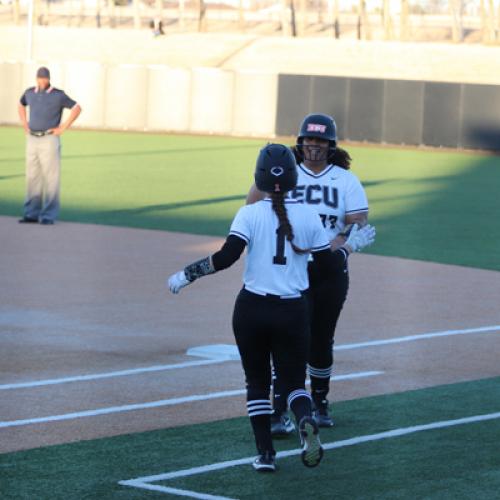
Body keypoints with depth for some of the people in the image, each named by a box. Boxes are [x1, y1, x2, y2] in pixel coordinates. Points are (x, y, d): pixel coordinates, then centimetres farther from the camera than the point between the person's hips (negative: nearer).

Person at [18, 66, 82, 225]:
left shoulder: (58, 95, -6)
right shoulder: (30, 93, 10)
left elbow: (77, 108, -5)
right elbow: (21, 105, 30)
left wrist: (63, 128, -8)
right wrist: (24, 124, 15)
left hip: (49, 140, -5)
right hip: (32, 139, 5)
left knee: (50, 178, -6)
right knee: (32, 177, 6)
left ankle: (48, 215, -4)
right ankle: (31, 213, 11)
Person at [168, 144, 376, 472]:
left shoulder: (250, 214, -6)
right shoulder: (309, 217, 0)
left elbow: (226, 257, -16)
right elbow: (328, 266, 4)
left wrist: (186, 275, -6)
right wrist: (351, 247, 22)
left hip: (252, 310, -1)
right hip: (293, 312, 1)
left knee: (257, 381, 15)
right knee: (294, 380, 12)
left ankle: (266, 453, 7)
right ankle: (306, 421, -21)